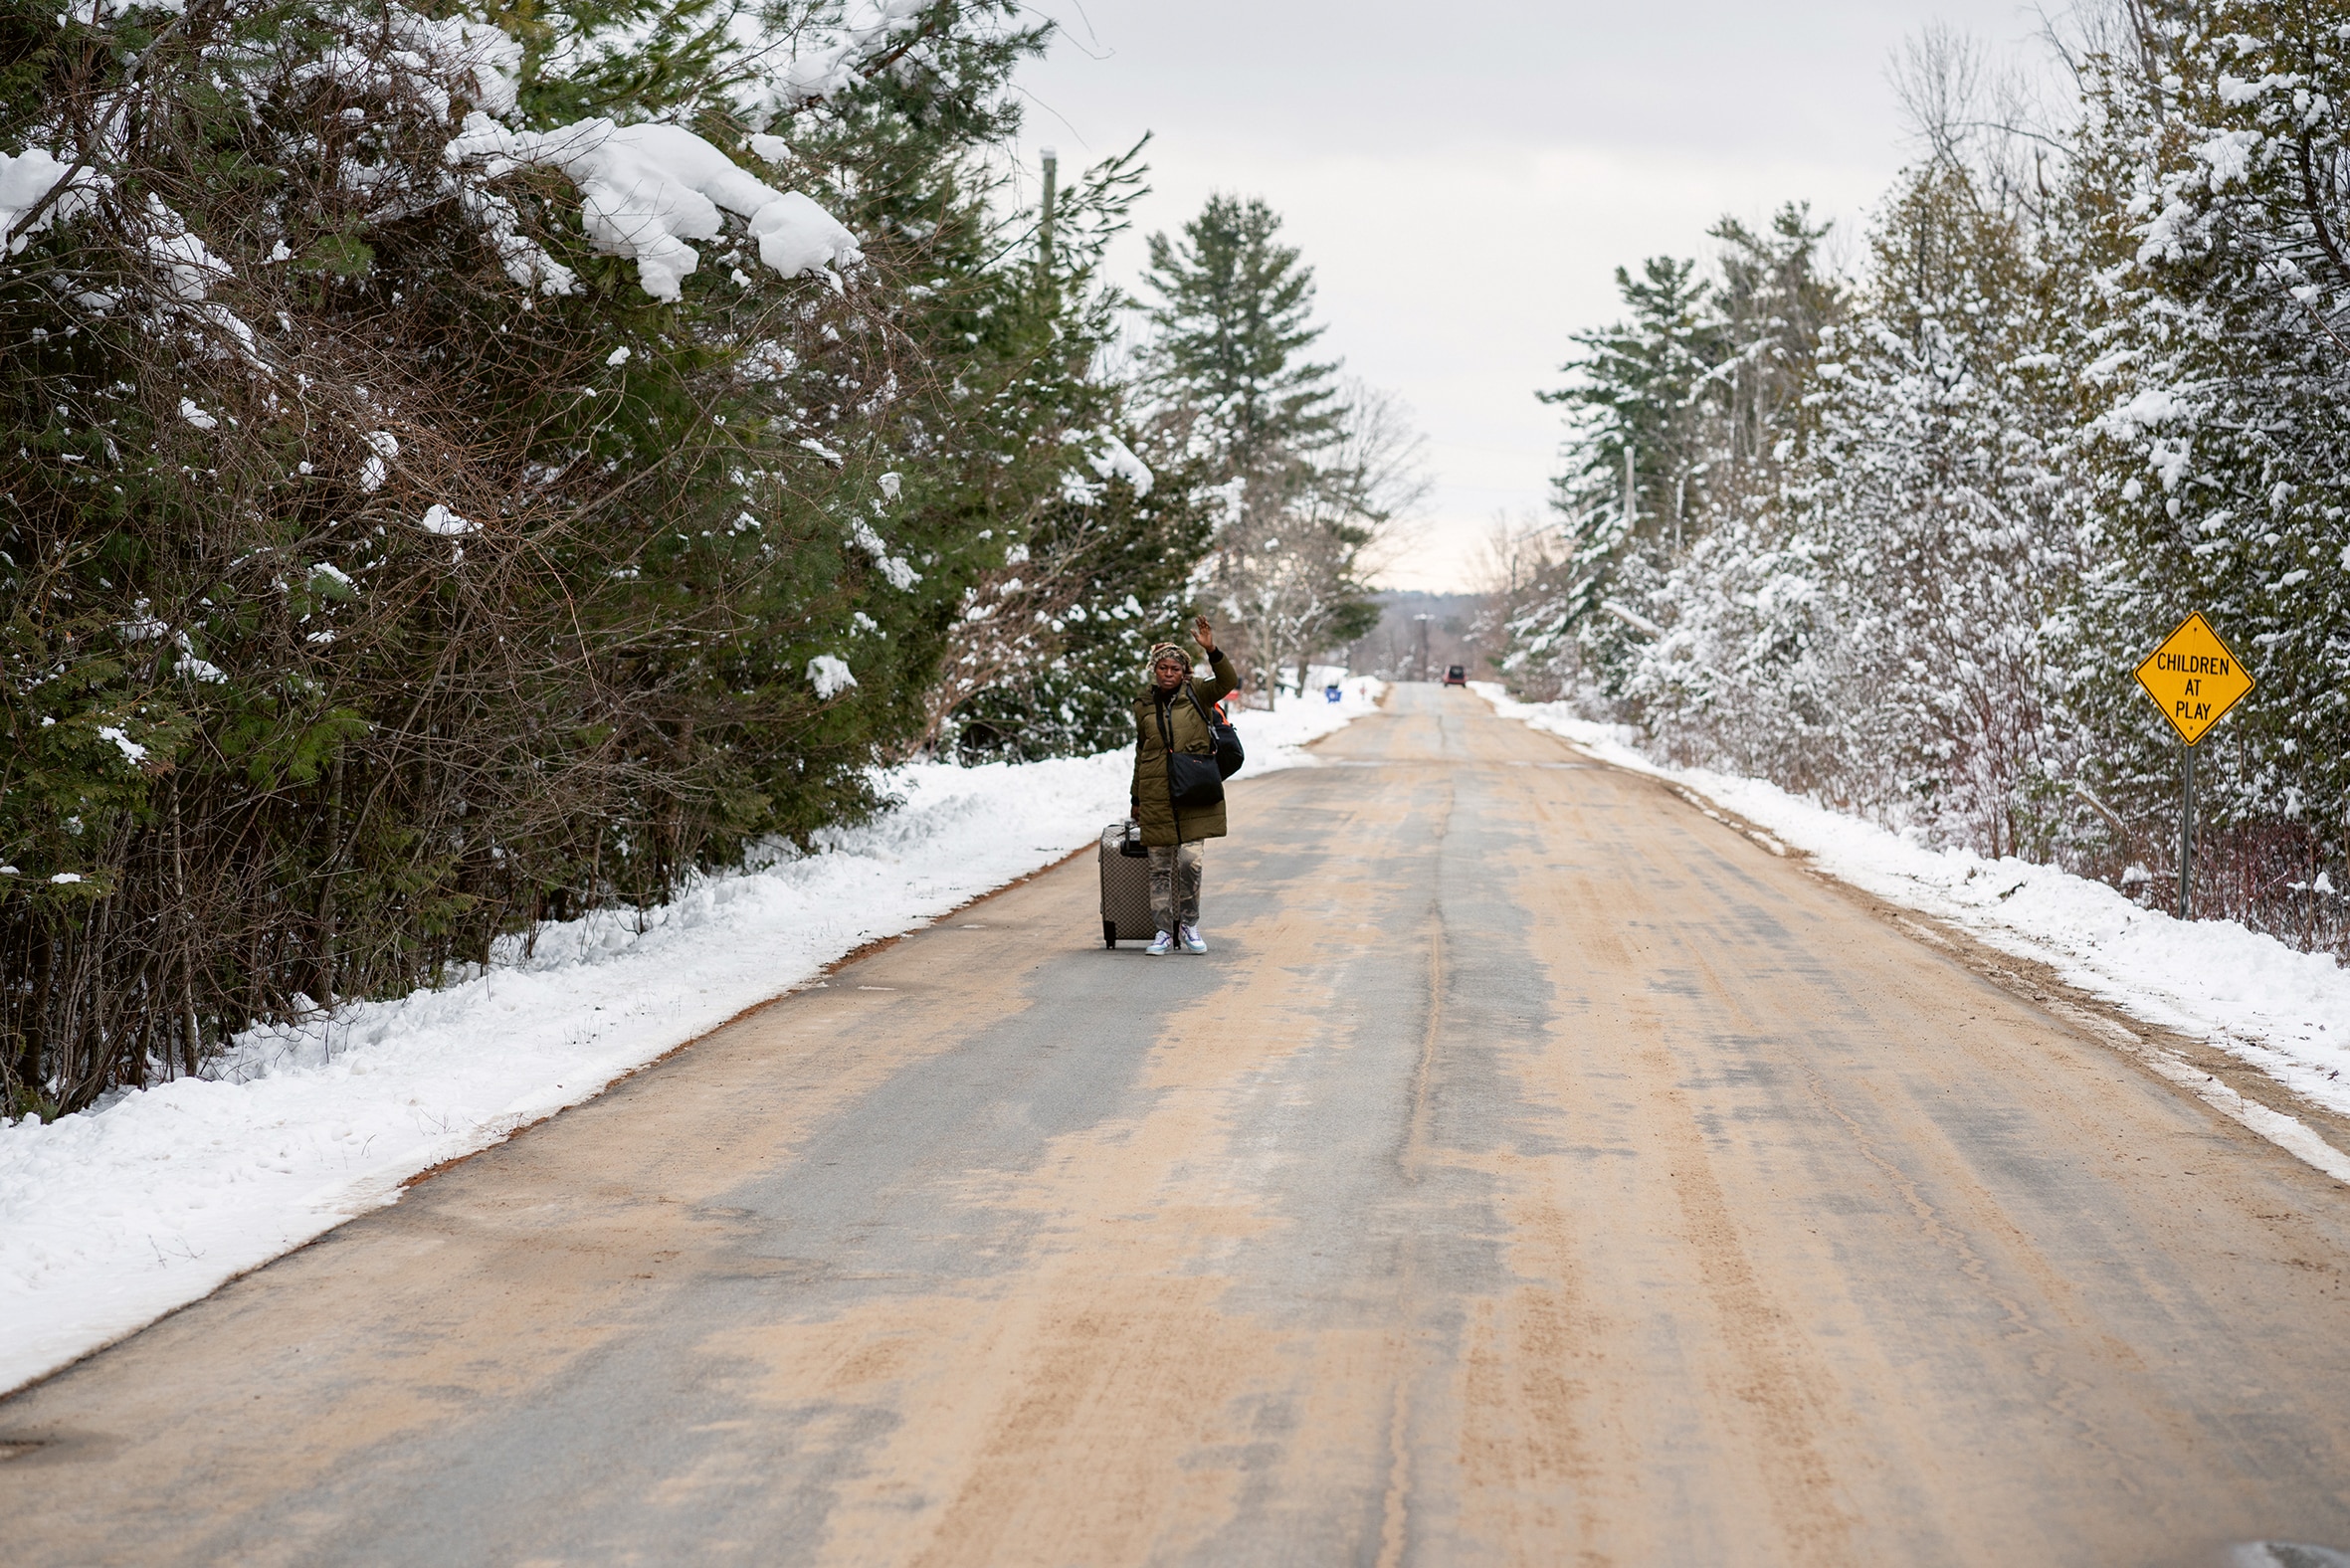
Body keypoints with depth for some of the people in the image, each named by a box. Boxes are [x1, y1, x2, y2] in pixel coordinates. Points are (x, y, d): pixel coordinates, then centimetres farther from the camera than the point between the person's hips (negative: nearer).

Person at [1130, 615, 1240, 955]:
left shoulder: (1196, 694, 4)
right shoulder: (1144, 705, 11)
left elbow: (1228, 682, -13)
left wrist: (1211, 650, -27)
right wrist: (1136, 798, 20)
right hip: (1156, 796, 2)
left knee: (1189, 861, -6)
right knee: (1160, 867, 3)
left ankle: (1189, 926, 11)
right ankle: (1164, 932, 10)